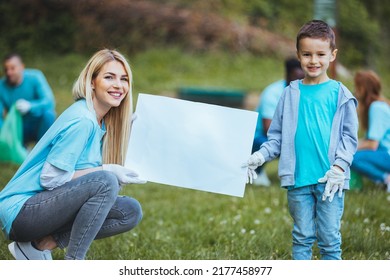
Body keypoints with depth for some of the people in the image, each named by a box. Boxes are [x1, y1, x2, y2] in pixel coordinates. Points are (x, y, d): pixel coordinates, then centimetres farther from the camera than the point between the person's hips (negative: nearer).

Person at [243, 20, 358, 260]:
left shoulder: (340, 94, -1)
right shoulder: (291, 94, 6)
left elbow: (349, 137, 0)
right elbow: (277, 136, 11)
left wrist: (339, 167, -12)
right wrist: (261, 156, -4)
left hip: (330, 180, -2)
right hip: (298, 179, 2)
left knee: (330, 238, 4)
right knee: (302, 237, 11)